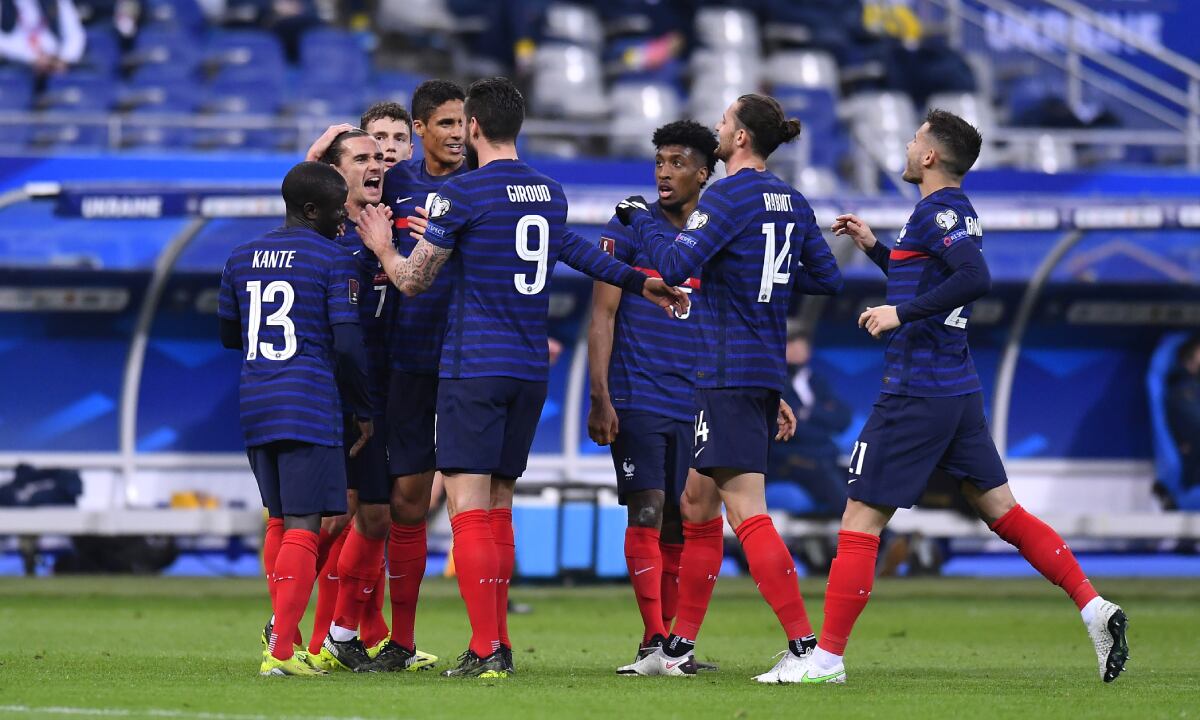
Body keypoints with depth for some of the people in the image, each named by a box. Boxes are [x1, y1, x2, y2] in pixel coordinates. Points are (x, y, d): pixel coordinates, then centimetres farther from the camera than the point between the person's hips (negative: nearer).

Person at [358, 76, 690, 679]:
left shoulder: (460, 194, -9)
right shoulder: (550, 193, 10)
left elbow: (413, 281, -2)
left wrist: (384, 249, 15)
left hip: (474, 368, -7)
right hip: (531, 369, 7)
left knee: (468, 508, -8)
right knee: (498, 507, 13)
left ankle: (486, 650, -15)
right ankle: (497, 644, 13)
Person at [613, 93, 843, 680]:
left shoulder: (727, 196, -13)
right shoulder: (791, 202, 11)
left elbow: (676, 265, -21)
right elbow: (827, 279, 16)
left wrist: (640, 218, -6)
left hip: (728, 373, -9)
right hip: (767, 371, 9)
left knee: (747, 512, -12)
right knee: (697, 508, 16)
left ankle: (806, 646, -19)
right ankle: (680, 647, 21)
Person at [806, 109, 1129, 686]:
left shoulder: (937, 211, -12)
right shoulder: (959, 213, 16)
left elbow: (975, 278, -28)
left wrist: (901, 312, -24)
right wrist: (873, 247, 27)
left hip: (915, 394, -9)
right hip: (960, 391, 9)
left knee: (860, 521, -4)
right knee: (1002, 510, 10)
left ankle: (827, 657, -3)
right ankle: (1094, 608, -2)